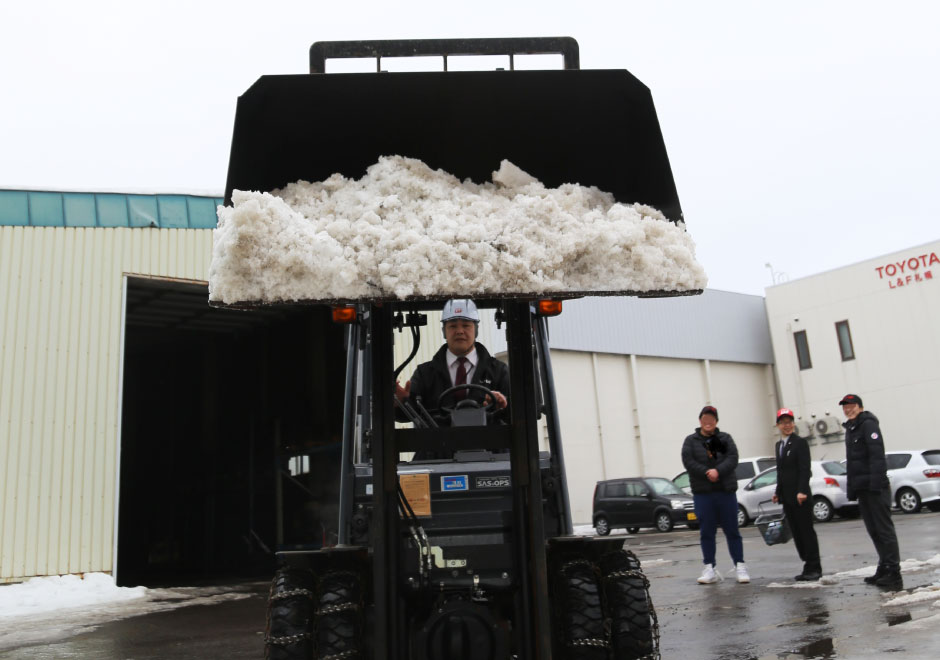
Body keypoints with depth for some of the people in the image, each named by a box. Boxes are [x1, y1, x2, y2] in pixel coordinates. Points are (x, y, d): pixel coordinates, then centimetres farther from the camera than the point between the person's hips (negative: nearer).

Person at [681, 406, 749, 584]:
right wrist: (707, 473, -17)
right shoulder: (691, 441, 8)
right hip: (702, 493, 0)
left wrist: (718, 471, -20)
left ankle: (739, 566, 12)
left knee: (732, 530, 4)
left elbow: (733, 458, -4)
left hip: (726, 491, 1)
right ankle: (709, 569, 8)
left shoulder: (725, 438, 10)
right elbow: (688, 462, -5)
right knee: (706, 532, 2)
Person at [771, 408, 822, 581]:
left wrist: (802, 491, -22)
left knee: (807, 532, -2)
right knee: (797, 533, 9)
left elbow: (805, 469, -14)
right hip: (787, 498, 7)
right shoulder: (778, 445, 16)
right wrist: (778, 492, 16)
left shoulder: (800, 443, -7)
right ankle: (808, 567, 16)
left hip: (800, 496, -7)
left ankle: (814, 568, 5)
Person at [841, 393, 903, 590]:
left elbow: (877, 455, -18)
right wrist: (851, 488, 20)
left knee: (884, 528, -9)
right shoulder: (850, 429, 20)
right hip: (862, 488, 9)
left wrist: (876, 482, -24)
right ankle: (884, 569, 19)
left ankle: (894, 574, -9)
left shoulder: (868, 424, -8)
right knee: (874, 530, 12)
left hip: (875, 486, -9)